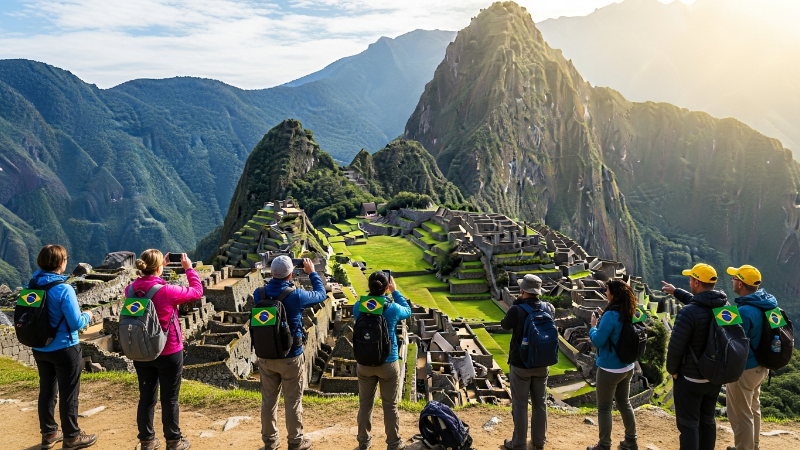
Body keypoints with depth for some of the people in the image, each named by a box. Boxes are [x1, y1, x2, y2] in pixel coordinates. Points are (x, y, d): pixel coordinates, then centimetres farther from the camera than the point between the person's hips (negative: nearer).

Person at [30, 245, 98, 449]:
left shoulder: (31, 285, -2)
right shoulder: (63, 289, -22)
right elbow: (75, 323, -21)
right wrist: (87, 316, -2)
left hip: (39, 348, 7)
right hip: (64, 349, -7)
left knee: (46, 391, 18)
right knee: (68, 394, 6)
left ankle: (49, 434, 30)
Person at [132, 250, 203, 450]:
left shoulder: (132, 289, -7)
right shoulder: (166, 291, -23)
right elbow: (197, 291, -9)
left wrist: (162, 264, 17)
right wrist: (189, 268, 1)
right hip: (169, 353, -5)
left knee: (146, 397, 16)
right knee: (169, 399, 8)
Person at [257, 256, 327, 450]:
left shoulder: (258, 294, -10)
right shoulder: (296, 296, -20)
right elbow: (321, 294, -1)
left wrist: (277, 277, 16)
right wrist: (312, 272, 10)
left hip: (266, 357, 4)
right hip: (291, 358, -4)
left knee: (268, 400, 16)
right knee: (293, 402, 11)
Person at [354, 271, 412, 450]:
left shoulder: (358, 307, -12)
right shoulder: (392, 308, -18)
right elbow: (408, 311, 5)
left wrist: (373, 291, 7)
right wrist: (395, 291, 10)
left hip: (364, 364, 2)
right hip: (388, 364, -2)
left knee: (365, 404, 16)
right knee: (390, 405, 13)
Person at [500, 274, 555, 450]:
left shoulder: (516, 310, -21)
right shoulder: (549, 308, -7)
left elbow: (505, 325, -1)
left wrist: (517, 303, 2)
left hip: (520, 365, -4)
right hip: (542, 364, 4)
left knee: (520, 405, 8)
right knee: (540, 403, 17)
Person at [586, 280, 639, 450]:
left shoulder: (611, 315, -24)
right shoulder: (629, 314, 0)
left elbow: (597, 342, -19)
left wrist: (593, 325, -3)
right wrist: (603, 320, 9)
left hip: (610, 369, -8)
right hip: (627, 367, 8)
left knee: (604, 408, 6)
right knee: (625, 404, 21)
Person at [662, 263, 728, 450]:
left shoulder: (688, 312, -25)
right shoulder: (724, 306, -2)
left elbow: (675, 347, -21)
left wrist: (672, 370, -4)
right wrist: (676, 292, 31)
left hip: (690, 378, -7)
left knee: (688, 424, 4)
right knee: (707, 419, 20)